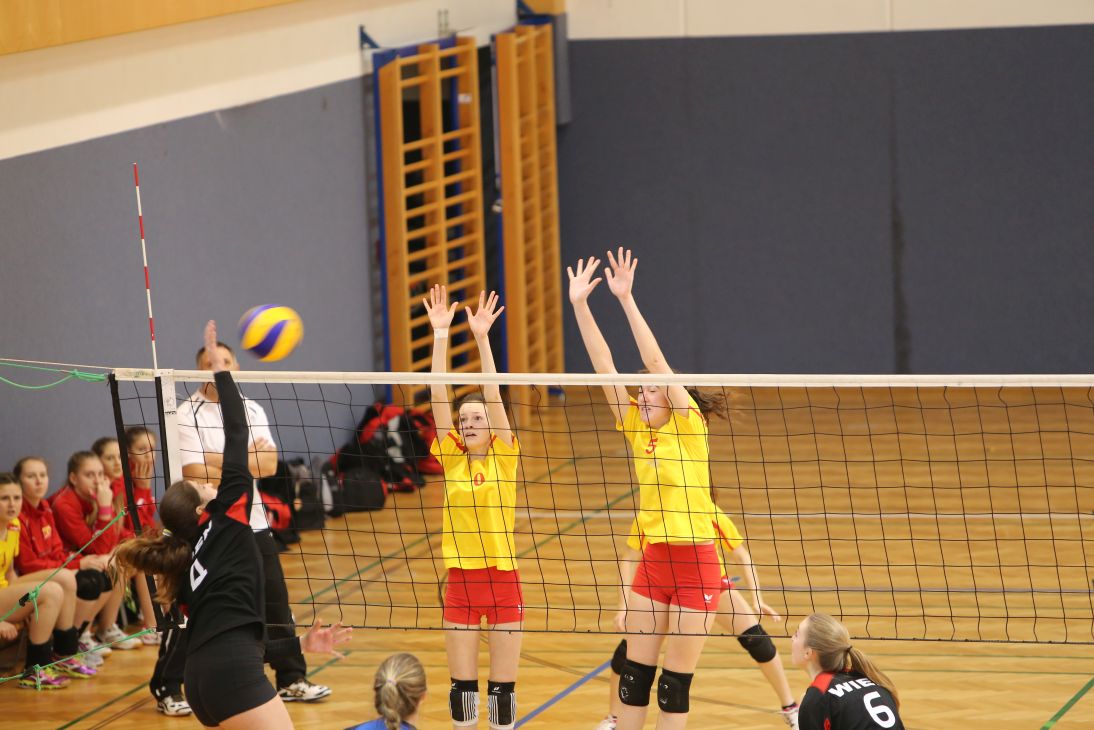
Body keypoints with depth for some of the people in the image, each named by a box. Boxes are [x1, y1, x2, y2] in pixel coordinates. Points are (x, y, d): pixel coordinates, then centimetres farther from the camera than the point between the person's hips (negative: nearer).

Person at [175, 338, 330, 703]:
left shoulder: (251, 409, 7)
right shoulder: (188, 415, -10)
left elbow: (269, 464, -4)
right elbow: (195, 475, -20)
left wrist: (222, 461, -16)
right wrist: (248, 460, -11)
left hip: (252, 522, 5)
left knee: (276, 604, 9)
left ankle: (292, 679, 20)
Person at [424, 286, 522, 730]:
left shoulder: (504, 457, -3)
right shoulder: (451, 459, 2)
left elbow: (493, 397, -13)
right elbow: (439, 398, -5)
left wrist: (482, 337, -19)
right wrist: (441, 336, -13)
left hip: (503, 580, -2)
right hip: (461, 581, 2)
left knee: (502, 688, 3)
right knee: (462, 687, 6)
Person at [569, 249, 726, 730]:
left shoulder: (689, 425, -7)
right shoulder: (637, 429, 6)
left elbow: (655, 361, -17)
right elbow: (604, 366, 2)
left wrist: (626, 299, -20)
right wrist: (579, 305, -4)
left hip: (695, 564, -5)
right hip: (653, 560, 5)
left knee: (675, 683, 1)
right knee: (635, 673, 7)